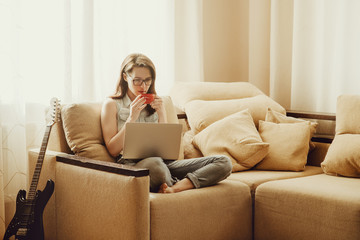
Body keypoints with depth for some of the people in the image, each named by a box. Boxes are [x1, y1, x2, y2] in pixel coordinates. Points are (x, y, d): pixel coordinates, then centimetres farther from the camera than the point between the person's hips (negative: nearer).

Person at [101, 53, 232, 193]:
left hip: (163, 162, 5)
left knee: (224, 163, -18)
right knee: (154, 163, -45)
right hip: (131, 164, -5)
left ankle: (175, 187, -34)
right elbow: (113, 150, 2)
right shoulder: (112, 104, 11)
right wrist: (131, 118, -6)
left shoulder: (155, 103, 23)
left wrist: (160, 114, 4)